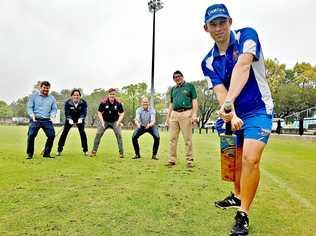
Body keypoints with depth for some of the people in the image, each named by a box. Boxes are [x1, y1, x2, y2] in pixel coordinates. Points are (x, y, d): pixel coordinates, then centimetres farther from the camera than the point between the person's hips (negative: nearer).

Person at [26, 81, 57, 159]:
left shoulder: (52, 98, 14)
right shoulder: (34, 96, 8)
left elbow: (54, 109, 13)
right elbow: (29, 107, 4)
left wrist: (52, 115, -8)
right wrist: (32, 115, -13)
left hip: (47, 120, 2)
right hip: (35, 119, -2)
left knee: (51, 135, -8)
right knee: (31, 135, -13)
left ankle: (46, 153, 9)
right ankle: (30, 154, 4)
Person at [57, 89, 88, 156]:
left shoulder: (83, 103, -19)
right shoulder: (67, 102, -19)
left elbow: (84, 112, -23)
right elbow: (66, 112, -20)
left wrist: (81, 119, -41)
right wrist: (70, 119, -37)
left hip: (80, 119, 0)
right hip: (70, 119, 0)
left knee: (82, 132, -7)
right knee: (64, 132, -6)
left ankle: (85, 150, 4)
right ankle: (59, 150, 3)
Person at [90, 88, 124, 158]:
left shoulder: (118, 103, -14)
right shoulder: (103, 102, -17)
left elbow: (121, 113, -5)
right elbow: (99, 113, -8)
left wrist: (118, 122, -18)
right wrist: (102, 122, -19)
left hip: (115, 121, 0)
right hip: (105, 121, 0)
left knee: (119, 135, -13)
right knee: (98, 134, -8)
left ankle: (121, 152, 0)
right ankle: (94, 151, 6)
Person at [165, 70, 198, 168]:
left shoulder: (189, 86, 8)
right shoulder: (173, 89, 22)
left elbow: (194, 101, 1)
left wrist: (194, 114, -11)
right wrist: (167, 117, 16)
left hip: (186, 113, -5)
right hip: (174, 114, 5)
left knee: (187, 138, -4)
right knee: (172, 138, 3)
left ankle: (189, 160, 4)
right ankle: (172, 160, 9)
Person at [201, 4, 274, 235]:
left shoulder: (247, 35, -11)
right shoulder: (208, 62, -1)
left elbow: (242, 66, -30)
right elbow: (220, 91, -13)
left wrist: (230, 100, -45)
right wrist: (231, 115, -32)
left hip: (258, 110, -4)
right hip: (234, 113, 5)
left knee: (250, 159, -19)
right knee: (235, 159, 15)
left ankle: (243, 215, -1)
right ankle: (238, 196, 42)